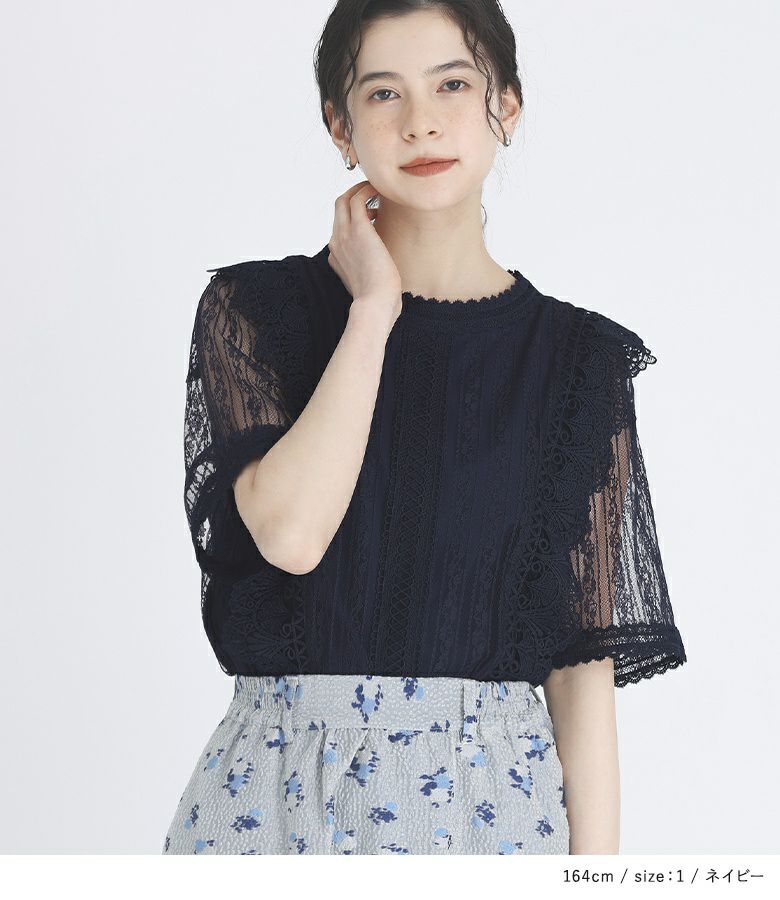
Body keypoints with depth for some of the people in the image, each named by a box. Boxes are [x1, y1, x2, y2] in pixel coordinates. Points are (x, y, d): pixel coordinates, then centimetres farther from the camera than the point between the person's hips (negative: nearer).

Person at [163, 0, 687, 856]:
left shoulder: (575, 357, 2)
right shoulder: (254, 309, -1)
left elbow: (584, 652, 0)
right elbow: (289, 530, -18)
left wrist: (597, 870, -4)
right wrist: (374, 307, -10)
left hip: (494, 788, 1)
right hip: (284, 791, 0)